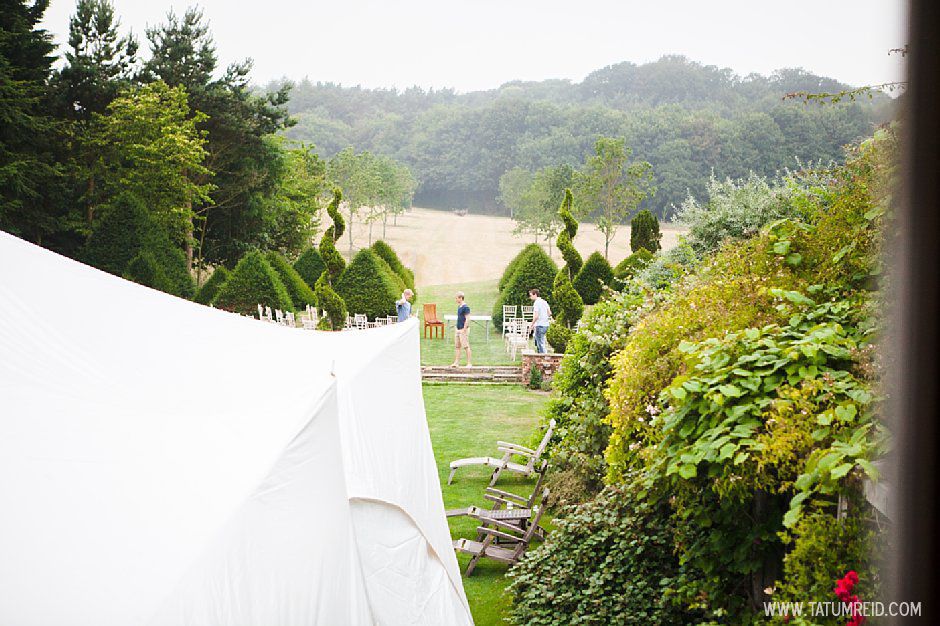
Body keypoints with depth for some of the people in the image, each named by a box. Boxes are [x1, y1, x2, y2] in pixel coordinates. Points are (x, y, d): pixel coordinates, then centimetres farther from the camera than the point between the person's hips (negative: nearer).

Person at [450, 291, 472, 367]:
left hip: (463, 330, -10)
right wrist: (457, 328, 18)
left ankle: (469, 363, 0)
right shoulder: (459, 306, 13)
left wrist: (464, 329, -20)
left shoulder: (465, 307, -15)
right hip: (458, 329, 10)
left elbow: (467, 319, -19)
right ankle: (456, 362, 13)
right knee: (457, 346, 10)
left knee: (466, 346, -4)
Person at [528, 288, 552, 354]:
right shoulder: (544, 301, 12)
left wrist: (531, 325, -12)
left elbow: (536, 316, -21)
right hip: (545, 324, 9)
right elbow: (549, 313, 16)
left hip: (539, 325, -9)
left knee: (540, 344, -6)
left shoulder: (536, 303, -14)